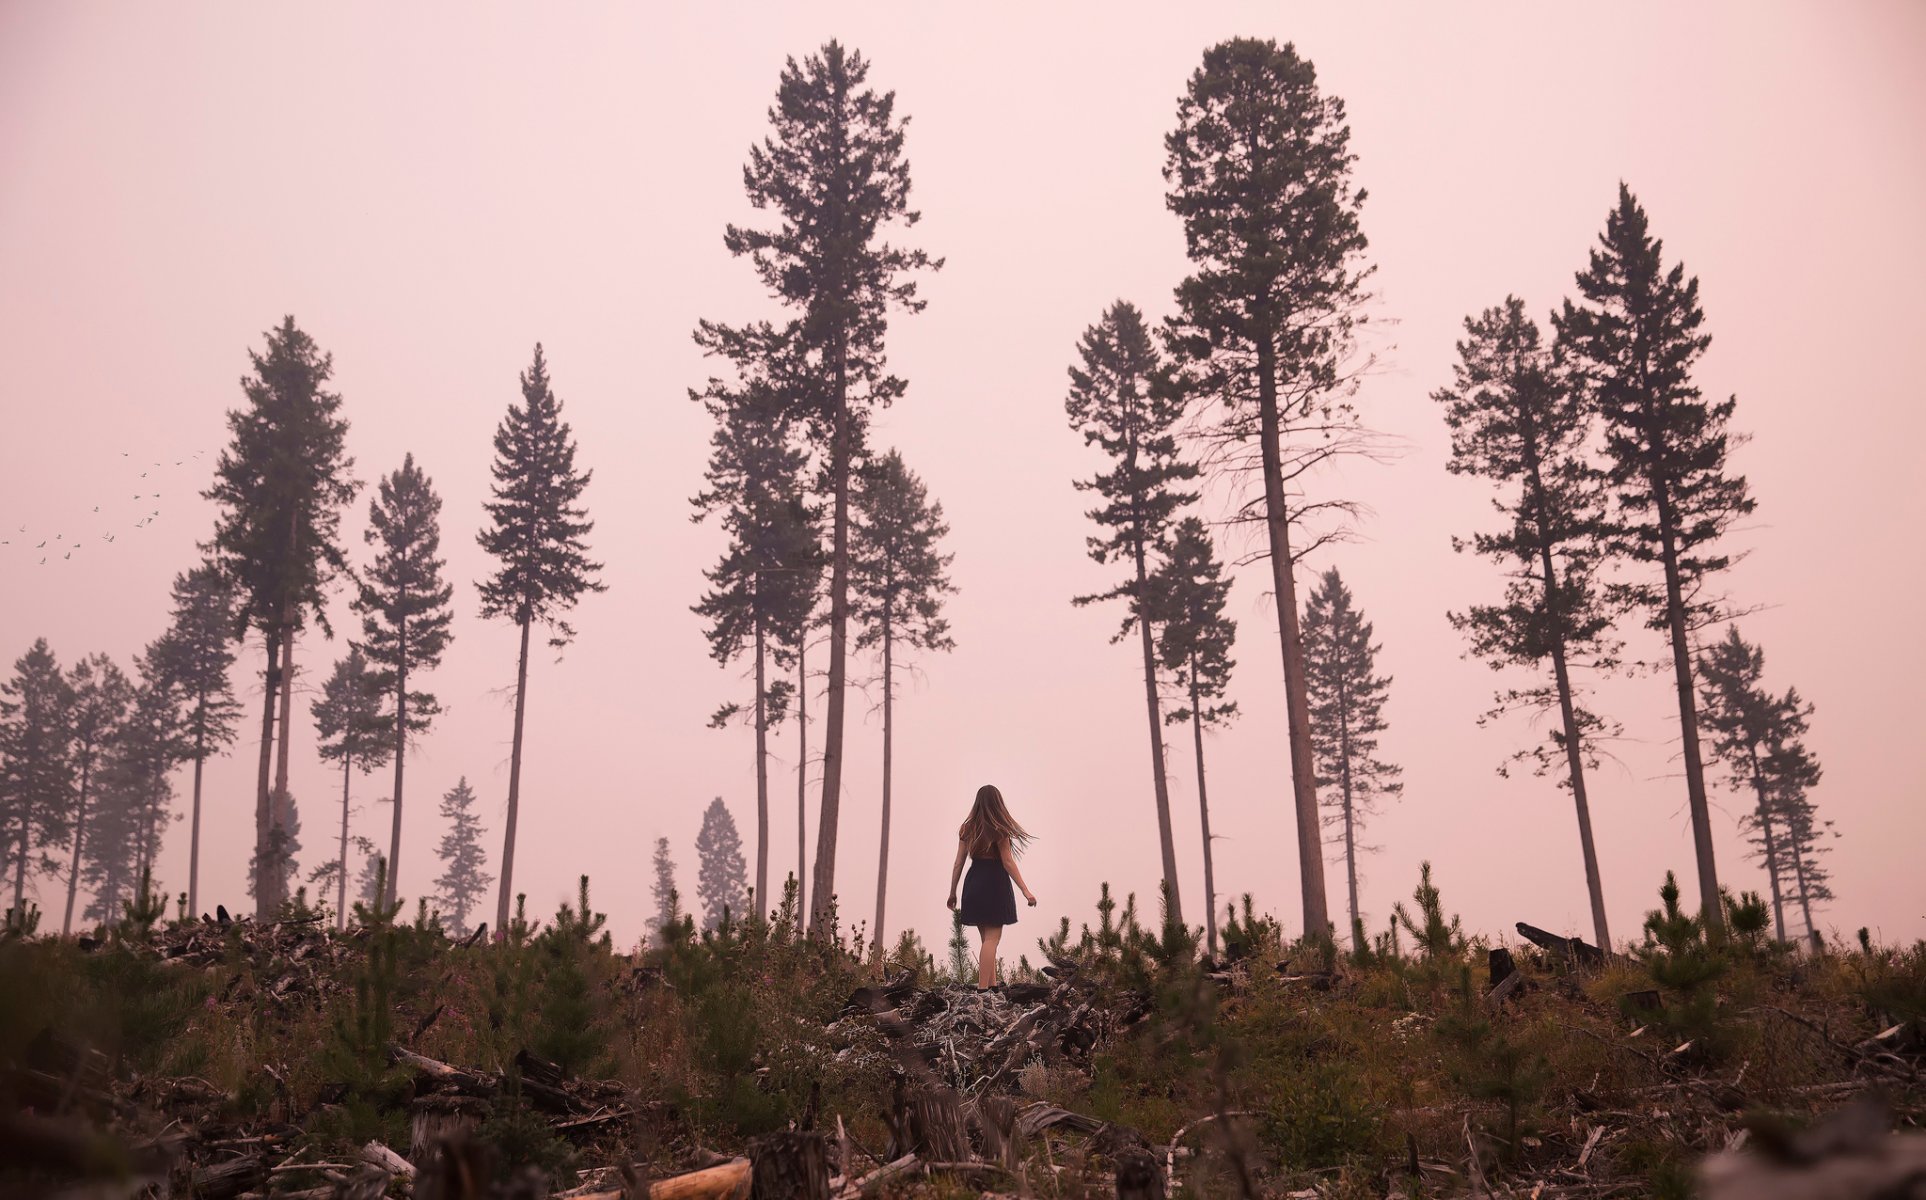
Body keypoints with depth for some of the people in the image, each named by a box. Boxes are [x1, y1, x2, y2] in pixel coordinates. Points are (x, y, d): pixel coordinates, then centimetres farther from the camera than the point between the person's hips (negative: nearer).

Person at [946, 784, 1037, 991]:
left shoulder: (967, 829, 6)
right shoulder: (999, 830, -9)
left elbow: (958, 863, 6)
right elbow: (1008, 863, -10)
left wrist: (952, 893, 13)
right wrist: (1026, 891, -8)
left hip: (973, 886, 6)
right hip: (995, 886, -6)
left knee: (987, 938, 15)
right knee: (992, 939, -4)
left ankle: (992, 985, 17)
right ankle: (983, 989, -9)